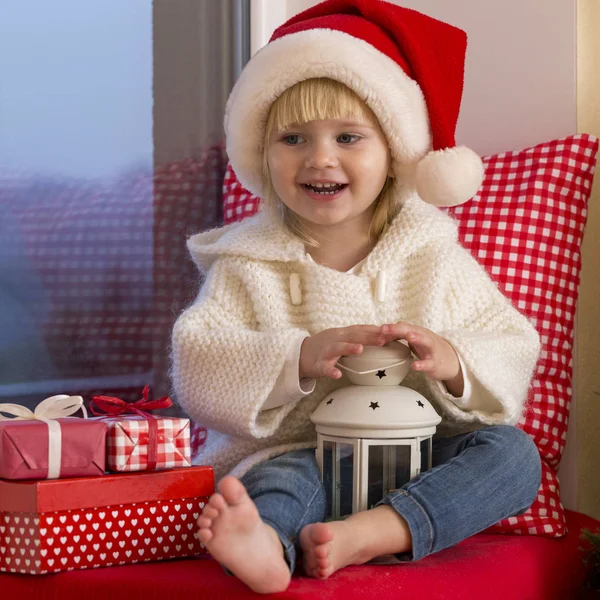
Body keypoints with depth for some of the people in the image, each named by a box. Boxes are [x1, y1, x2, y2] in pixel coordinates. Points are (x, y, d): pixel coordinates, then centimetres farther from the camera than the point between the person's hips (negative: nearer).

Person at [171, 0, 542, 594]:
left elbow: (514, 351, 3)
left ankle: (374, 532, -42)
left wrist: (453, 362, -21)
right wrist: (297, 360, -27)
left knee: (513, 453, -21)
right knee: (288, 476, -34)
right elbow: (197, 366, -10)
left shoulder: (433, 257, 7)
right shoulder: (249, 265, 3)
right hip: (295, 451, -2)